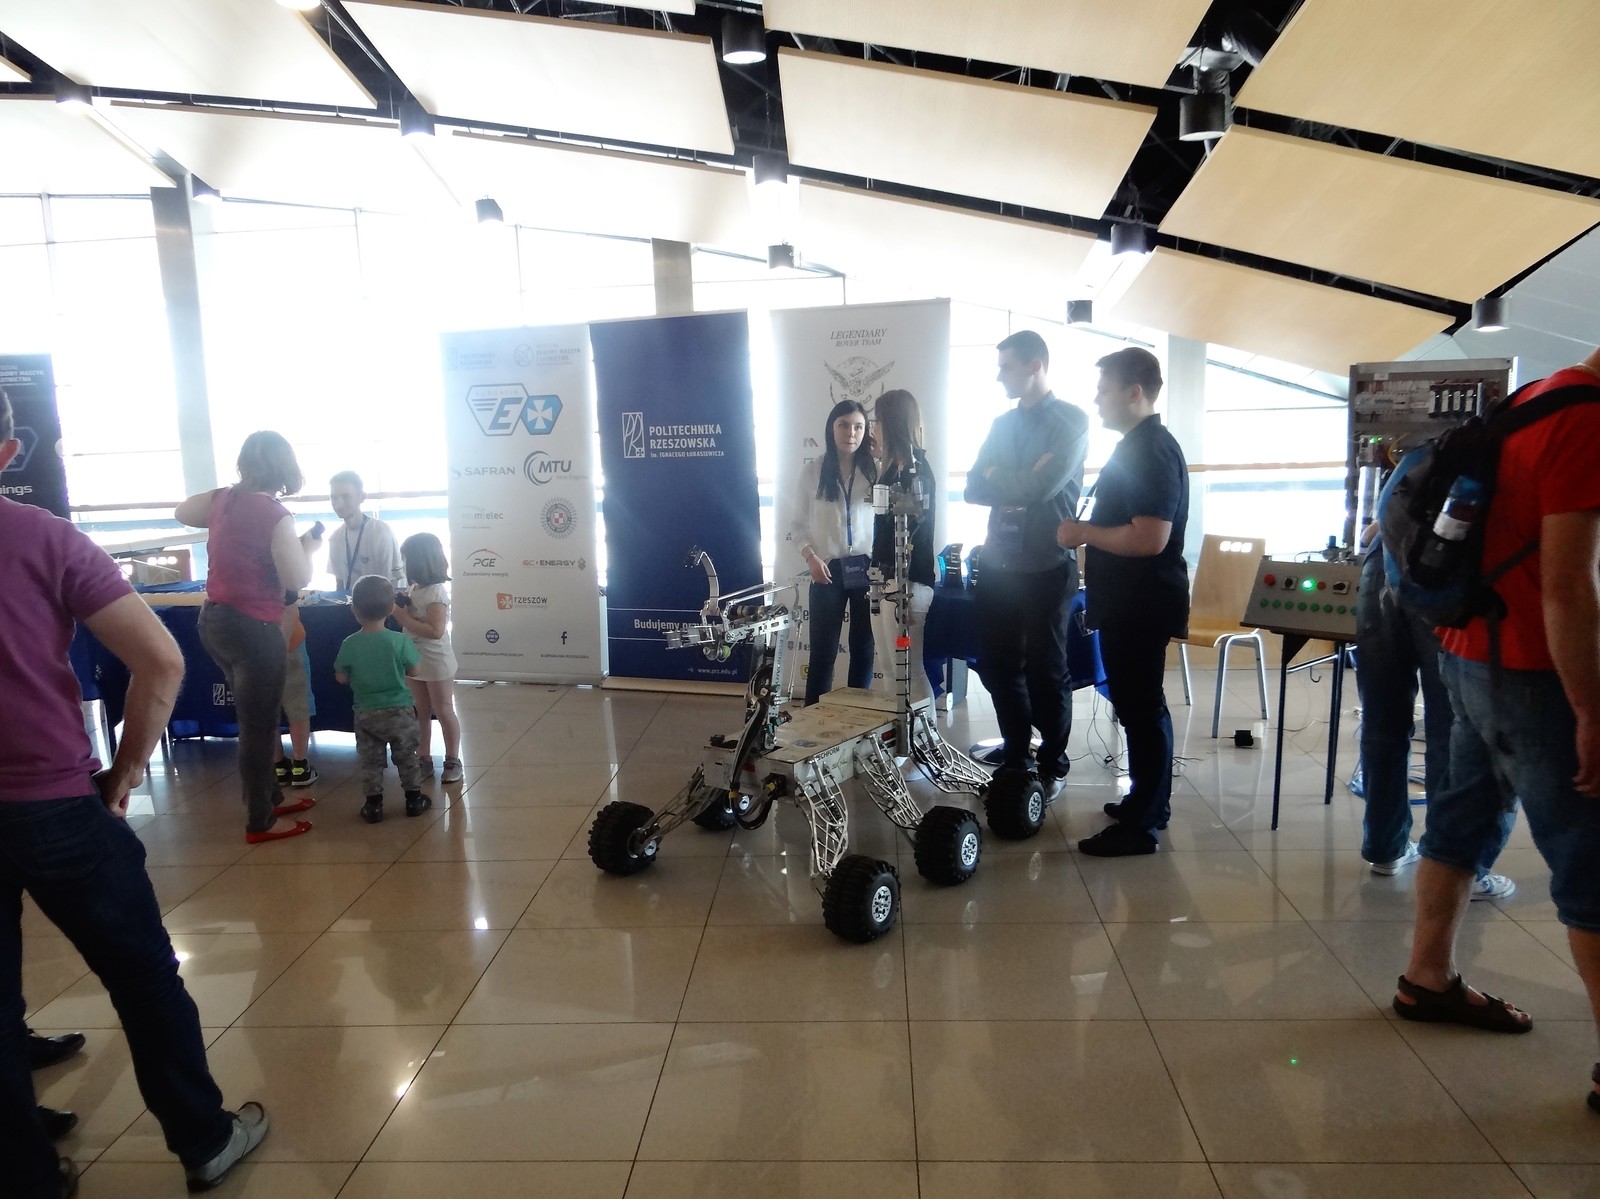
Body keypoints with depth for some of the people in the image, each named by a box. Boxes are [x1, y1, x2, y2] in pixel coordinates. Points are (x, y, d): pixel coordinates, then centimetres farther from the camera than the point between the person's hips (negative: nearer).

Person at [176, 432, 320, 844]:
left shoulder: (224, 498, 3)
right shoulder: (275, 514, -18)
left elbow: (182, 512, 23)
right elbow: (297, 579, -16)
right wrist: (308, 546, 1)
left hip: (215, 620, 8)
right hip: (252, 628, -8)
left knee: (255, 717, 21)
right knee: (259, 725, 4)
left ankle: (270, 796, 36)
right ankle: (260, 823, 14)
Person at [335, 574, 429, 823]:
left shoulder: (350, 644, -11)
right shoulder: (400, 640, -15)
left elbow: (341, 678, 0)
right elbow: (413, 670, -3)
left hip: (366, 714, 1)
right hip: (400, 711, -1)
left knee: (370, 761, 14)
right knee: (406, 757, 15)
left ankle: (373, 805, 19)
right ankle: (414, 799, 23)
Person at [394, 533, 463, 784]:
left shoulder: (436, 591, -21)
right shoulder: (415, 588, 4)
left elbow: (435, 630, -28)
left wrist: (403, 618, -25)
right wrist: (399, 606, -5)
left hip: (437, 663, -8)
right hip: (416, 662, 8)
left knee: (443, 713, 4)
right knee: (420, 714, 14)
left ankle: (452, 761, 16)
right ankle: (424, 759, 23)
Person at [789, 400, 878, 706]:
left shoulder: (875, 470, 3)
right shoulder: (813, 472, 3)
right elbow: (798, 525, 4)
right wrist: (811, 557, -10)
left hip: (867, 568, 1)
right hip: (828, 570, -1)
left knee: (864, 647, 8)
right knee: (823, 649, 1)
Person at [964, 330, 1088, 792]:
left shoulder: (1072, 420, -5)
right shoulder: (1002, 424, 13)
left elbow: (1043, 486, -18)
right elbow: (973, 489, 3)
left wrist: (996, 475, -2)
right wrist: (1020, 489, -13)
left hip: (1046, 568, -6)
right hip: (998, 565, 6)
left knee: (1045, 671, 5)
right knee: (997, 665, 11)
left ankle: (1052, 767, 22)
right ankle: (1014, 759, 29)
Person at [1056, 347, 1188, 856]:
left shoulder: (1152, 451, -19)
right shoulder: (1139, 445, 14)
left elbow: (1149, 538, -28)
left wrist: (1084, 533, -17)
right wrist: (1088, 531, 10)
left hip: (1140, 604, -11)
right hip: (1129, 602, 11)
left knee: (1139, 708, -3)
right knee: (1140, 705, 18)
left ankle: (1141, 825, 6)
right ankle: (1148, 803, 30)